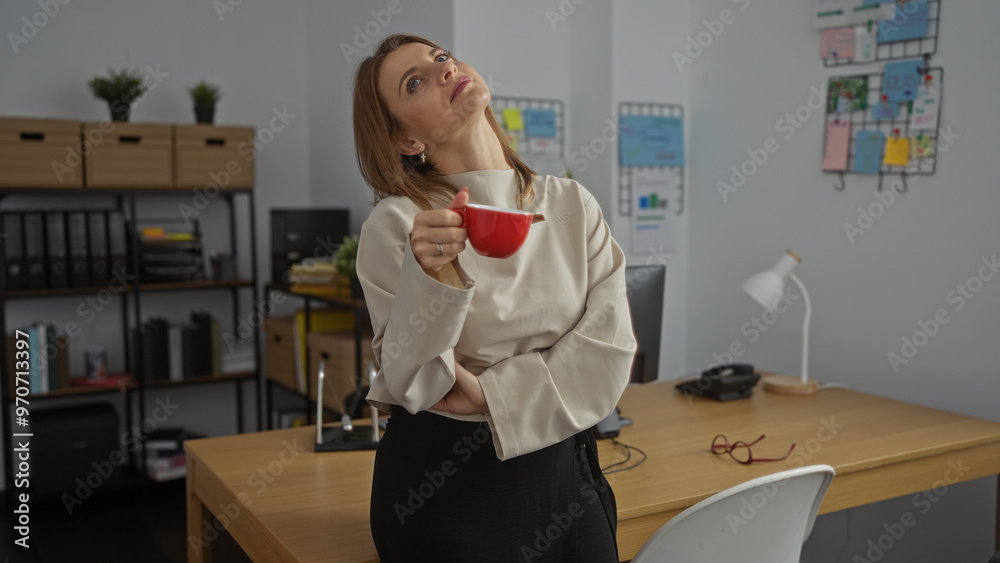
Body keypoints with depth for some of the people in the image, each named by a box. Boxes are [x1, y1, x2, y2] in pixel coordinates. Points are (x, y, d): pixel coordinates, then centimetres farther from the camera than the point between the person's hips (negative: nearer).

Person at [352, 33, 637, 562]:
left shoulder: (572, 204, 1)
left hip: (560, 460, 4)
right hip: (438, 477, -3)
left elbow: (611, 343, -6)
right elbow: (408, 384, -14)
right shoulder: (394, 225, -10)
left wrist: (492, 394, -15)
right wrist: (429, 276, -29)